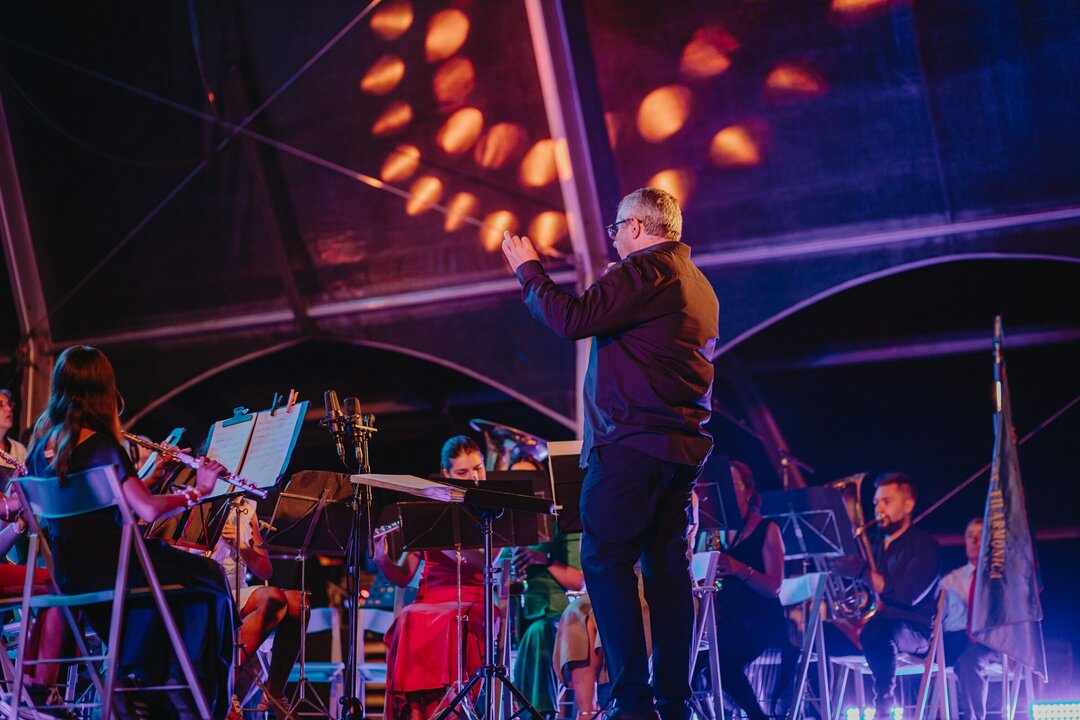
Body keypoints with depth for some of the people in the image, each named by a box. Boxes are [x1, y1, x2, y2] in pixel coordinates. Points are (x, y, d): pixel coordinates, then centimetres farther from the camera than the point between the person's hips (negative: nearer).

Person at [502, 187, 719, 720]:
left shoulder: (646, 270, -10)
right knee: (667, 567, 8)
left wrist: (528, 269, -2)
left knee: (606, 561, -7)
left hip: (633, 441, -9)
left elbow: (572, 320, -16)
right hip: (683, 446, 9)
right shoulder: (699, 285, 20)